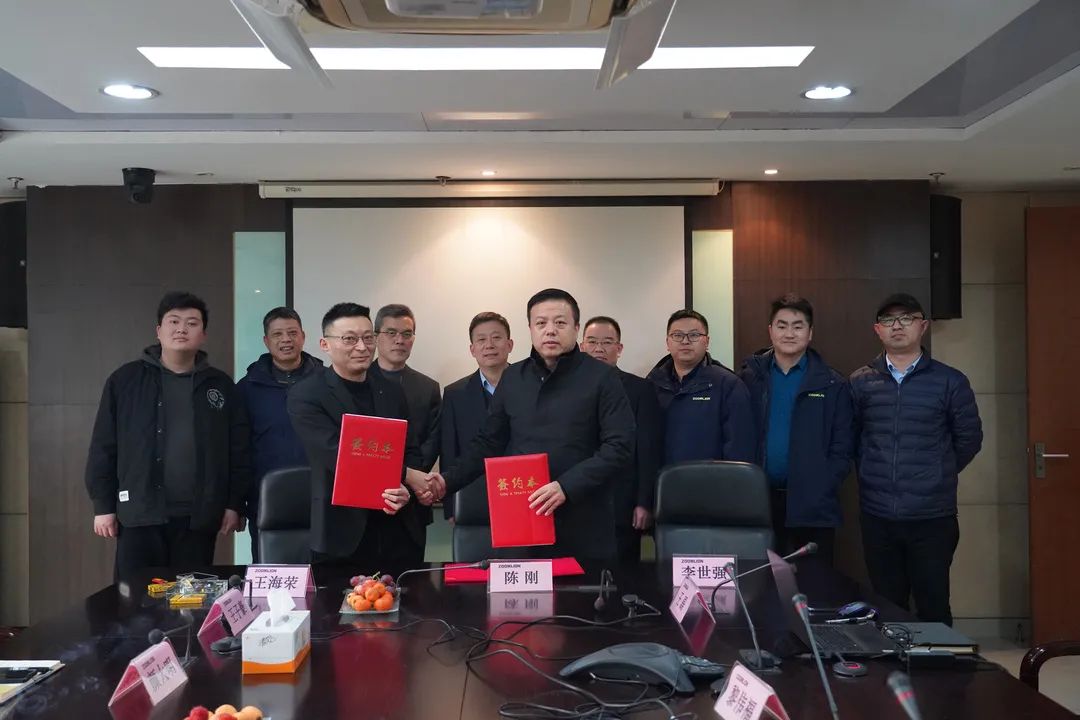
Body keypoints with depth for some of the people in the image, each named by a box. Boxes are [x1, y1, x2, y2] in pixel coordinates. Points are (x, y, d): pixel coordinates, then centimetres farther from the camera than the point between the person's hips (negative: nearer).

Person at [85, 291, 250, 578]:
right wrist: (103, 505, 0)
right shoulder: (126, 380, 5)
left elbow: (239, 451, 7)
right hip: (140, 514, -1)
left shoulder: (221, 385, 8)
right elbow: (103, 447, 4)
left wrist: (234, 504, 2)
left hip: (199, 518, 1)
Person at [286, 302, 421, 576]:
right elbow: (339, 456, -15)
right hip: (343, 535, -4)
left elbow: (412, 451, 11)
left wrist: (403, 490, -10)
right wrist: (407, 476, -16)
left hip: (400, 532, 5)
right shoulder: (305, 396, -5)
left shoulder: (392, 392, 12)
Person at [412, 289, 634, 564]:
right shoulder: (512, 378, 11)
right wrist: (447, 482, 1)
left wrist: (565, 487, -19)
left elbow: (618, 446, -10)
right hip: (521, 522, 3)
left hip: (584, 526, -3)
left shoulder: (602, 378, -2)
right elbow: (489, 442, 15)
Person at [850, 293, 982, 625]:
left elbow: (969, 438, 7)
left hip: (932, 517, -1)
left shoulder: (950, 381, -1)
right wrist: (872, 474, 9)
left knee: (933, 607, 5)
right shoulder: (860, 382, 4)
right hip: (877, 517, 2)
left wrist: (937, 476, 10)